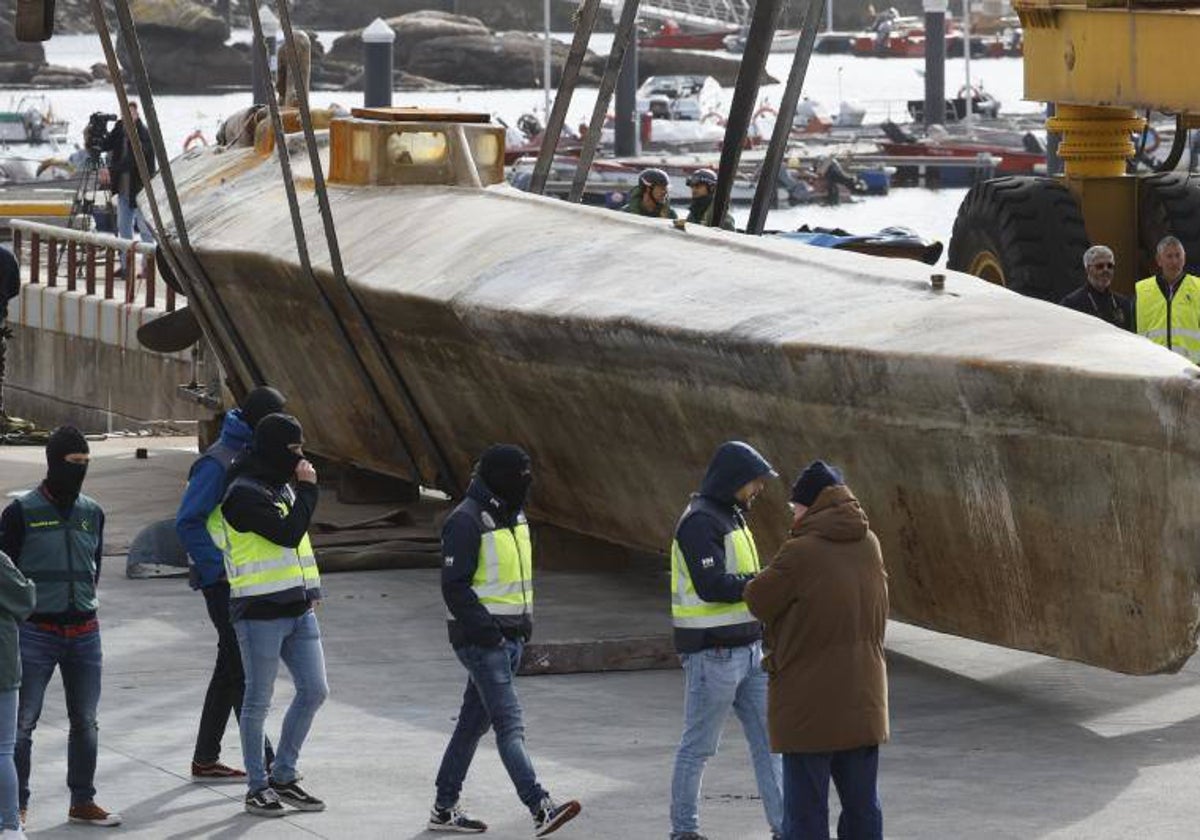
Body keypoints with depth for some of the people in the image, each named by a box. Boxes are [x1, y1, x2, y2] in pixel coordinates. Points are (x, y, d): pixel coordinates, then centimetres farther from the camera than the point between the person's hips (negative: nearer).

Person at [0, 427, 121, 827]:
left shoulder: (92, 512, 10)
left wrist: (85, 602, 14)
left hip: (84, 632, 5)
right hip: (35, 631, -5)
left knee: (85, 720, 10)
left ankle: (82, 802, 20)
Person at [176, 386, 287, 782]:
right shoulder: (218, 463, -17)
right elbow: (187, 522, -19)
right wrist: (217, 568, -19)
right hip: (225, 582, -9)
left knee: (231, 668, 13)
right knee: (243, 669, -7)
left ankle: (205, 759, 20)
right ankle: (264, 761, -5)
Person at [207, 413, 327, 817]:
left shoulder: (281, 486, 14)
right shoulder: (245, 495, -15)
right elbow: (288, 532, -23)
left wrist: (309, 591, 16)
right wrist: (307, 488, -13)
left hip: (298, 609, 8)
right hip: (261, 614, -8)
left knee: (314, 690, 6)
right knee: (259, 701, 1)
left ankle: (284, 777, 18)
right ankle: (257, 788, 10)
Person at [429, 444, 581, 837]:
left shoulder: (514, 515, 14)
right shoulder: (466, 521, -15)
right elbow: (455, 587, -17)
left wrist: (525, 622, 17)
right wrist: (485, 628, -22)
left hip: (511, 637, 9)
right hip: (481, 639, -9)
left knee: (474, 722, 13)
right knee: (510, 724, -14)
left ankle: (444, 808, 20)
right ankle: (541, 808, -23)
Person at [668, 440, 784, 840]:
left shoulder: (731, 516, 15)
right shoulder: (699, 522, -16)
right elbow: (712, 585, -24)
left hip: (747, 650, 9)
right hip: (712, 654, -9)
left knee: (768, 740, 9)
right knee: (698, 746, 2)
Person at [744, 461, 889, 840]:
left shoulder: (801, 553, -17)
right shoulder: (869, 546, 4)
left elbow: (757, 600, -8)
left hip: (810, 705, -6)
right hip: (863, 703, 6)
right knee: (862, 806, 13)